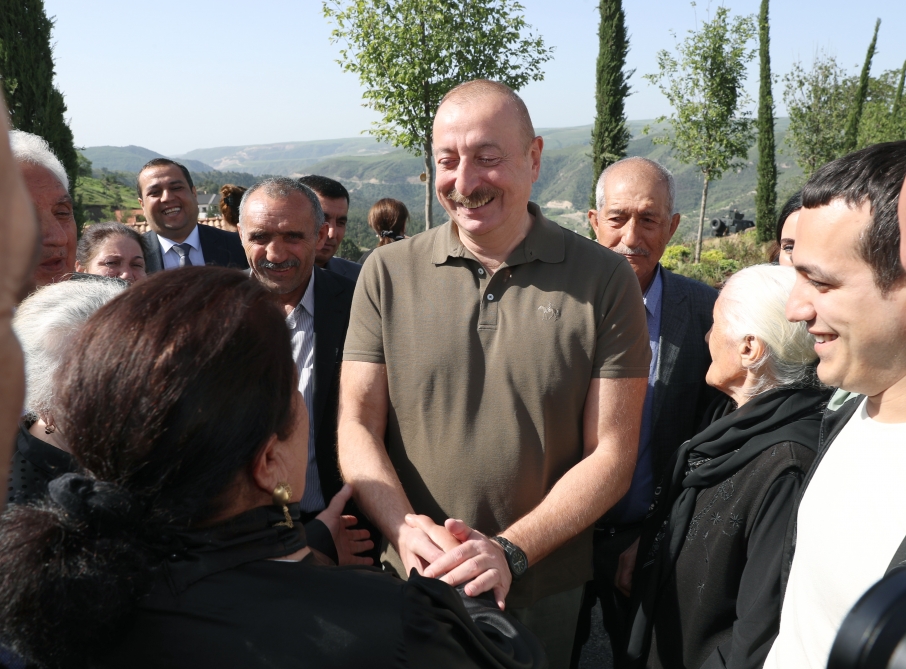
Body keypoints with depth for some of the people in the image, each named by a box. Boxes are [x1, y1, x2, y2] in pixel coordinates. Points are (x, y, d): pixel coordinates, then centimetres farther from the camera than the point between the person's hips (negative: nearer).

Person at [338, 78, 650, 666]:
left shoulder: (604, 280, -7)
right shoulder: (388, 274, -2)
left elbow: (611, 453, -8)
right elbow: (358, 424, -2)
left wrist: (510, 550, -18)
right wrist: (405, 527, -19)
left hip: (544, 593, -1)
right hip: (410, 579, 1)